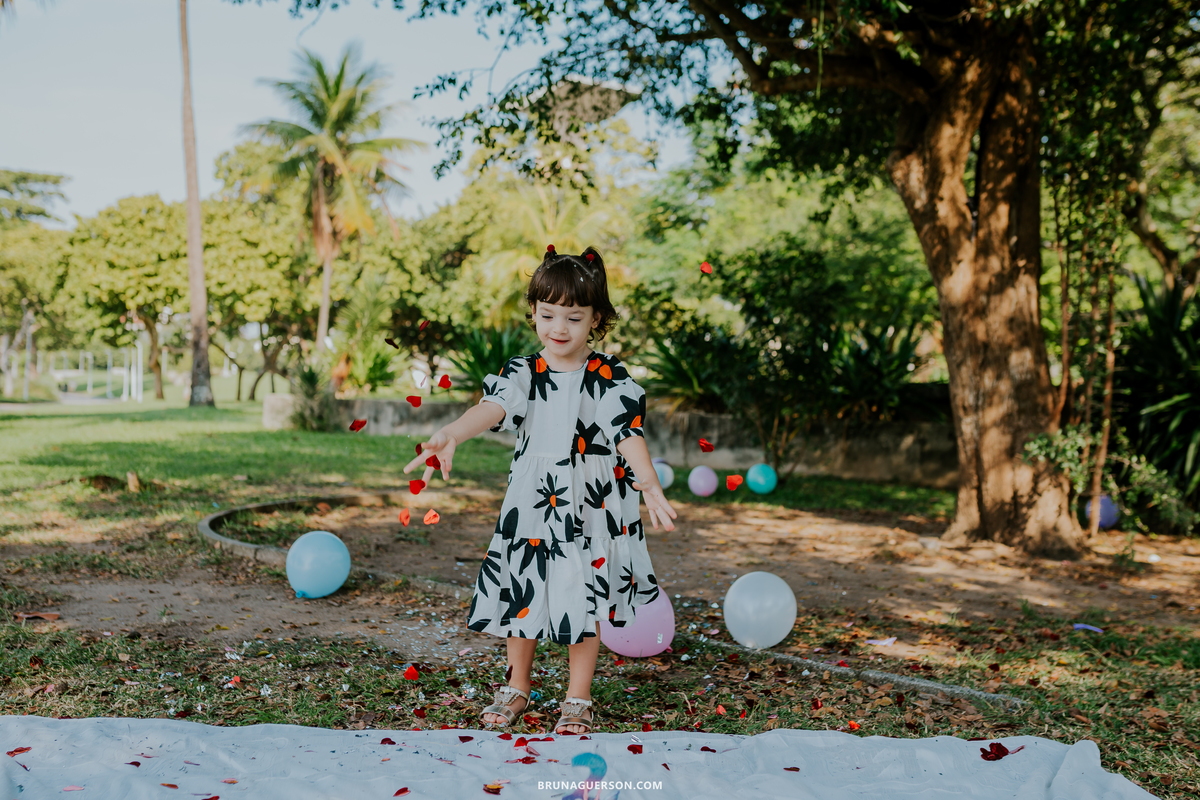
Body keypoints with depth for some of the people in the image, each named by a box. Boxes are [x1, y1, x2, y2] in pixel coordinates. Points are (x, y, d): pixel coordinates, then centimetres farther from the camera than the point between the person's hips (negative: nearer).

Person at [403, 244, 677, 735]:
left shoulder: (611, 378, -6)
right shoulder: (523, 373, -3)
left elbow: (629, 435, -15)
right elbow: (491, 408, -20)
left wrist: (649, 483, -33)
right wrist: (450, 436, -41)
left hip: (591, 510, -1)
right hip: (531, 507, 2)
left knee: (585, 601, 6)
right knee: (523, 595, 12)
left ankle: (578, 698, 24)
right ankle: (517, 686, 33)